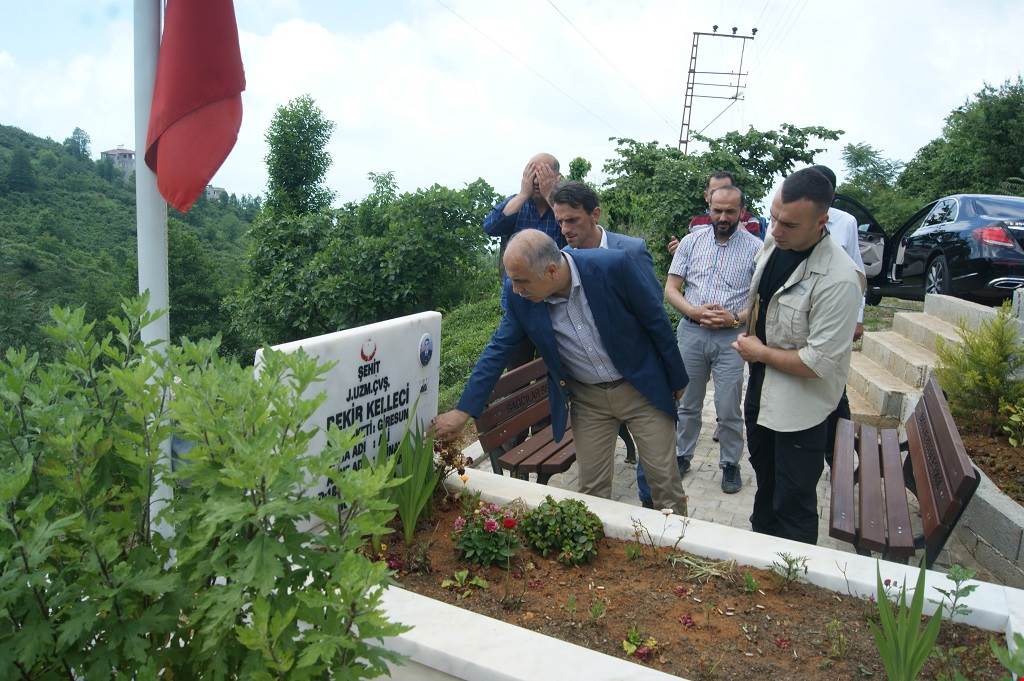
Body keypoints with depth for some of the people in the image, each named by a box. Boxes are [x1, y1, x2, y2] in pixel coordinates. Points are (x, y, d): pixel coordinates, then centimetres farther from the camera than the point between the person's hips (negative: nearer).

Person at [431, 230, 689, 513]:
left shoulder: (615, 266, -26)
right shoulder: (520, 296, -16)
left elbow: (657, 320, -12)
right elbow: (497, 350, -5)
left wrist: (677, 380, -1)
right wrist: (463, 411, -8)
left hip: (641, 387, -2)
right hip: (586, 399, 2)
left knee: (665, 480, 7)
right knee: (592, 489, 7)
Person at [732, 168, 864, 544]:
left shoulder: (839, 280, -29)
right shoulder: (774, 241, -5)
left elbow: (819, 363, -27)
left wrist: (759, 352, -17)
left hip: (800, 409, -8)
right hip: (761, 388, 8)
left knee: (793, 506, 7)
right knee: (765, 484, 28)